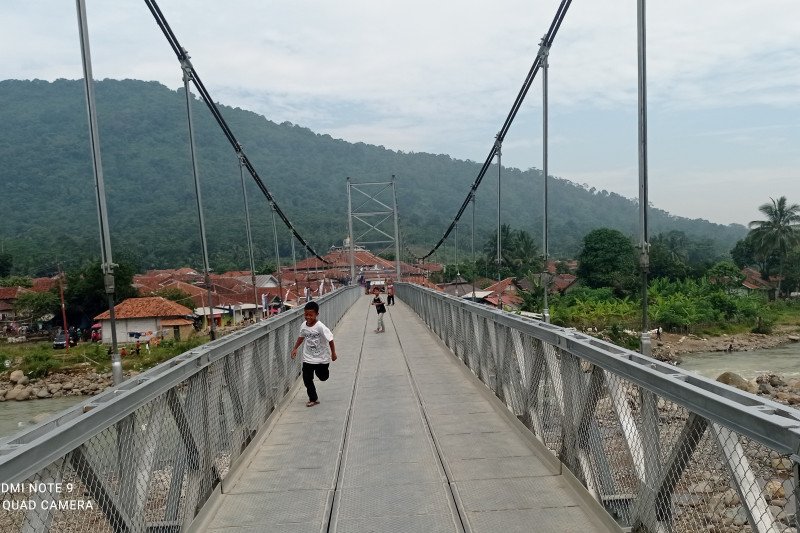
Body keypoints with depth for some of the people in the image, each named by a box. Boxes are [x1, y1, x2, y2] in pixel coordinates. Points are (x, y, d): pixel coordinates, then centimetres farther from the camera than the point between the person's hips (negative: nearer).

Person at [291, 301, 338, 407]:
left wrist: (333, 353, -13)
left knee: (323, 377, 15)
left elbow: (330, 340, -19)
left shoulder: (320, 327, -26)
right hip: (308, 359, 4)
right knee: (307, 379, 3)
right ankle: (313, 399, 20)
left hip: (321, 359, -4)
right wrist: (295, 349, 9)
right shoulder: (303, 326, -8)